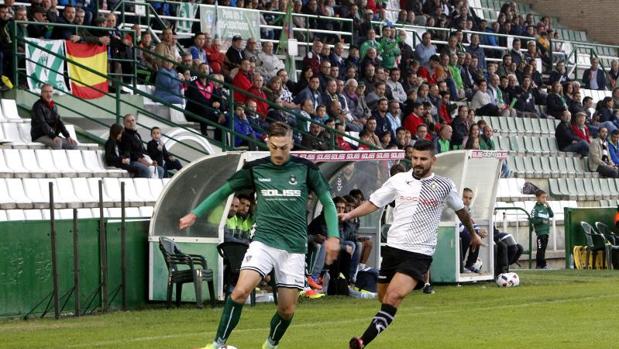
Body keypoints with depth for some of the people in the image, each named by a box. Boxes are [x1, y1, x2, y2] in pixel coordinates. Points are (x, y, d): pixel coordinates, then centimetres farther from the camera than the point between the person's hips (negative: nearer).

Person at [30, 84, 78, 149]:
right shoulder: (38, 106, -11)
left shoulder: (54, 106, 14)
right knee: (58, 142, -35)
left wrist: (68, 136, -3)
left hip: (53, 136, 8)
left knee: (74, 144, -6)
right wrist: (53, 136, -32)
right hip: (39, 136, -8)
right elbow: (42, 124, -21)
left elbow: (59, 122, 11)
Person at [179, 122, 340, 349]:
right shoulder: (255, 169, 2)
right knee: (240, 291, -22)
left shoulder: (305, 169, 1)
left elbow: (328, 203, 8)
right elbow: (223, 192, 13)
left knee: (287, 309, 3)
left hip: (294, 246, 1)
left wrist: (333, 236, -3)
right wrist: (195, 214, 7)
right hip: (263, 242, -1)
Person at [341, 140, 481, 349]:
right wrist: (349, 215, -6)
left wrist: (473, 234, 32)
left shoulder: (444, 186, 1)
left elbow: (461, 210, 18)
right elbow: (373, 203, 10)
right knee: (384, 298, 8)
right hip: (393, 247, 4)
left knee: (393, 297, -22)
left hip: (420, 253, -4)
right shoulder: (398, 180, 5)